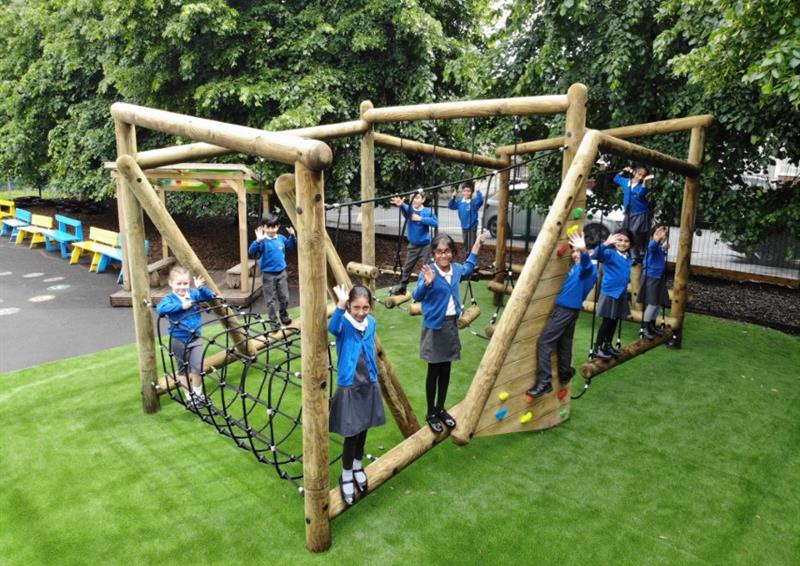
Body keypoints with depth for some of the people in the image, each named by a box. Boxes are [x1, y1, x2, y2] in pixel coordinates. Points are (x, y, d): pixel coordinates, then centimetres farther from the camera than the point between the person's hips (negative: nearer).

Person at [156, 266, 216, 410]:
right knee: (183, 369, 12)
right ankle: (189, 397, 27)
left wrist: (201, 287, -22)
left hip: (195, 338, 2)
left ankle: (198, 394, 15)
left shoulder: (193, 294, 0)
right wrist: (181, 306, -31)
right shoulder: (169, 299, -10)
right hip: (178, 340, -1)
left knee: (198, 366, -9)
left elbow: (209, 296, -5)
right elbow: (160, 308, -28)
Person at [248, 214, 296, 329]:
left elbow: (291, 247, 17)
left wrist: (292, 236, 0)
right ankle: (273, 322, 13)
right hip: (268, 274, -4)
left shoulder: (281, 238, 1)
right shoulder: (263, 241, -14)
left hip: (281, 273, 4)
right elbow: (251, 252, -26)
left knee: (284, 297, 12)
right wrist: (258, 240, -40)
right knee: (271, 299, 3)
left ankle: (284, 316, 33)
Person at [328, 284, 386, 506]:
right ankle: (346, 475, 24)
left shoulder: (371, 323, -1)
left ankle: (358, 466, 41)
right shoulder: (343, 323, -17)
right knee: (351, 433, 1)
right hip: (349, 387, -5)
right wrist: (340, 305, -57)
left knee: (363, 430, 18)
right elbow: (332, 328, -43)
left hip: (369, 385, 5)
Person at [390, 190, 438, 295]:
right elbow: (405, 208, -32)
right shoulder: (409, 210, -7)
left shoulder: (428, 211, -7)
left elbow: (435, 222, -20)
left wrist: (421, 219, -25)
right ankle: (401, 287, 25)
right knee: (407, 267, 11)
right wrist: (401, 204, -57)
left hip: (425, 245, -3)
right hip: (413, 245, 3)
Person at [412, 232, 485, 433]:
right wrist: (427, 282, -50)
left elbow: (468, 269, 26)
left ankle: (440, 409, 31)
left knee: (446, 370, 15)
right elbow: (417, 296, -32)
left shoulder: (456, 269, 0)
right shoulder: (428, 271, -19)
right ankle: (431, 413, 20)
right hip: (435, 325, -6)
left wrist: (476, 246, 21)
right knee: (434, 371, 5)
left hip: (452, 324, 6)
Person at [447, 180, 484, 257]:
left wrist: (478, 191, -42)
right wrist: (452, 197, -7)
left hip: (472, 226, -5)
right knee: (466, 244, 18)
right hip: (464, 227, 5)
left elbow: (480, 200, -31)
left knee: (472, 245, -3)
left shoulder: (474, 201, -12)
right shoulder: (459, 202, 2)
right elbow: (451, 206, 8)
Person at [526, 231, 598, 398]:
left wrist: (583, 251, -65)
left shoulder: (586, 267, -16)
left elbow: (587, 265, -44)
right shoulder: (577, 267, 12)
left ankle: (544, 382, -14)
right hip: (569, 309, 10)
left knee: (544, 342, -12)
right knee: (564, 343, 21)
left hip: (566, 309, -10)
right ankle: (565, 375, 36)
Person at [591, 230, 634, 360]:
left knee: (614, 321, 15)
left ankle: (608, 346, 28)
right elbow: (596, 255, -35)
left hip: (621, 293, 7)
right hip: (610, 292, -7)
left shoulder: (628, 258, 9)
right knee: (607, 321, -3)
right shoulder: (610, 253, -13)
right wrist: (606, 244, -48)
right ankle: (597, 348, 6)